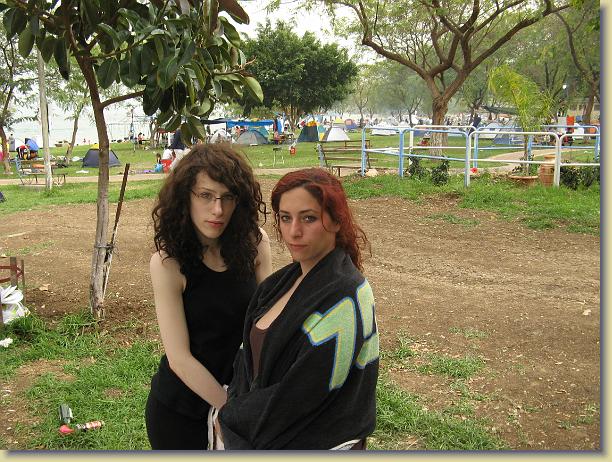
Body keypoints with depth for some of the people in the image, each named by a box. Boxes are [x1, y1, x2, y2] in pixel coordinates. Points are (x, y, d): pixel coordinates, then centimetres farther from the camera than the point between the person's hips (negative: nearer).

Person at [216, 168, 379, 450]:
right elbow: (251, 355, 5)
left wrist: (229, 418, -12)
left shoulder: (343, 298, -25)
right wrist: (232, 411, -9)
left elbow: (298, 396, -24)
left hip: (315, 444, -6)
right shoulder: (288, 278, 0)